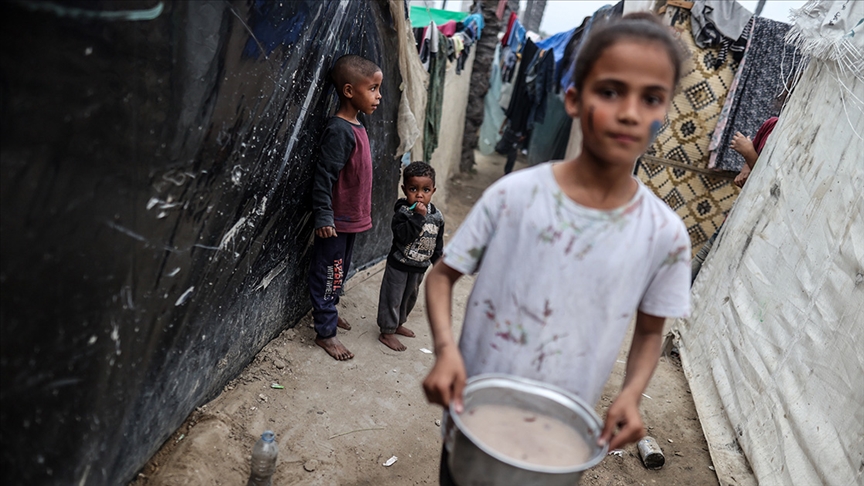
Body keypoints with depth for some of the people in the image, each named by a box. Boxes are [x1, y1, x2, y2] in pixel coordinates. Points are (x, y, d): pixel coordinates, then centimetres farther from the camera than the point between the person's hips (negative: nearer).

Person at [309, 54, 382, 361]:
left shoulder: (357, 127, 8)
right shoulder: (339, 130, -21)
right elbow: (324, 176, -22)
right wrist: (324, 217, -22)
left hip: (352, 219, 9)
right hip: (336, 221, -9)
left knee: (340, 272, 22)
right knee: (328, 274, 4)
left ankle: (327, 311, 41)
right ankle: (325, 332, 15)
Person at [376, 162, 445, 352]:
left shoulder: (436, 216, -3)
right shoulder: (403, 211, -19)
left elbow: (438, 243, 7)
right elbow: (403, 236, -33)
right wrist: (418, 216, -36)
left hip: (420, 267, 6)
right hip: (399, 264, -6)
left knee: (410, 296, 22)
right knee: (393, 297, 5)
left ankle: (398, 324, 43)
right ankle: (387, 332, 19)